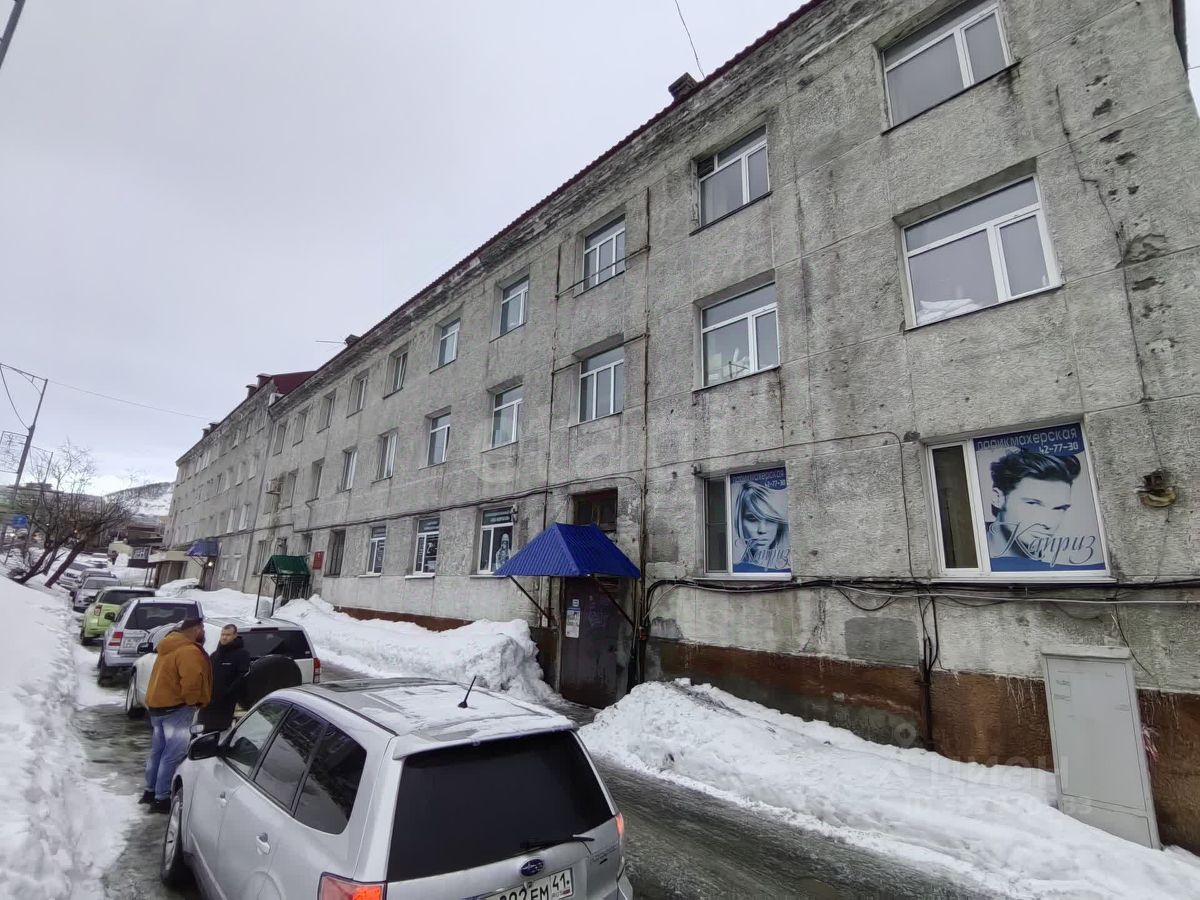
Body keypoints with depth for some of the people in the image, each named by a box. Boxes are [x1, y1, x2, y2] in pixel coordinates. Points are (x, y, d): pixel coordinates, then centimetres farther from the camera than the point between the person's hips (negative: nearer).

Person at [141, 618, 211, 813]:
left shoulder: (171, 647, 14)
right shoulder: (189, 651, -20)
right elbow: (191, 681, -31)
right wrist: (192, 701, -14)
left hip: (159, 704, 10)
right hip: (176, 707, -10)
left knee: (159, 749, 20)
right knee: (174, 753, -3)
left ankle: (151, 790, 32)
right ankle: (162, 798, 1)